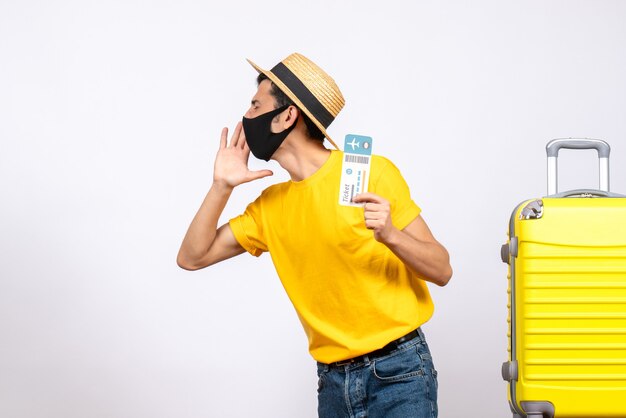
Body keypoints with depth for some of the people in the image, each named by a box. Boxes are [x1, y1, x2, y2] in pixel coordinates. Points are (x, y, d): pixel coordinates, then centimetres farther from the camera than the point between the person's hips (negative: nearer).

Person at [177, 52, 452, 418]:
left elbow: (442, 271, -7)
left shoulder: (373, 173, -7)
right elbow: (192, 257, 10)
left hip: (398, 373, -5)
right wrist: (222, 186, 1)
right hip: (333, 381, 5)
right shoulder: (271, 204, 10)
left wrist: (391, 235, -26)